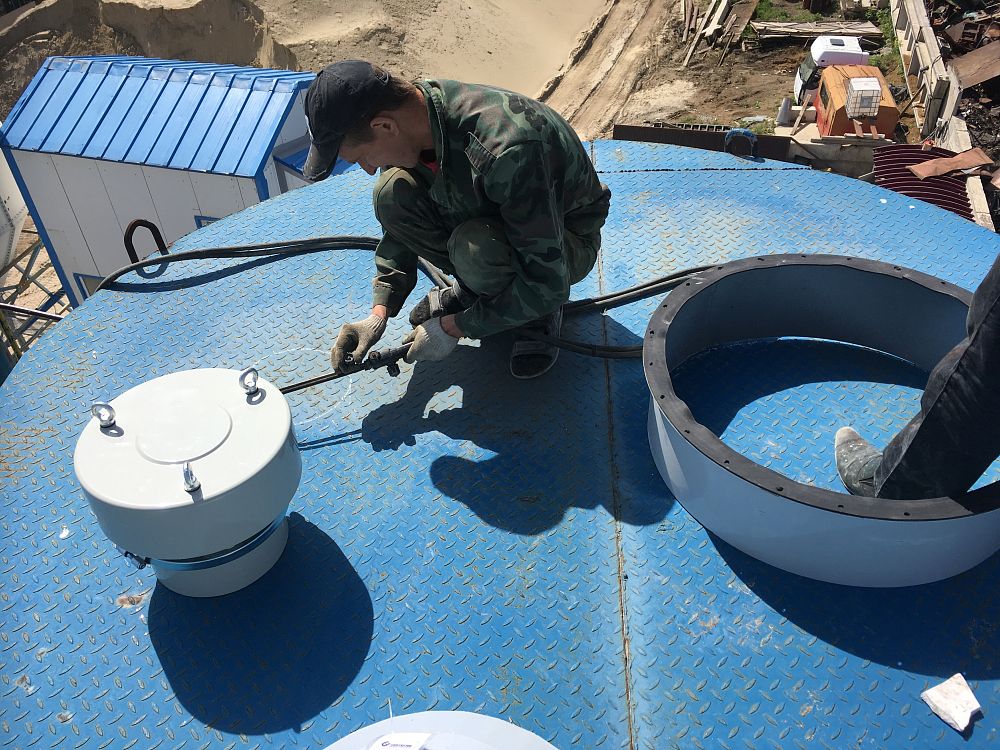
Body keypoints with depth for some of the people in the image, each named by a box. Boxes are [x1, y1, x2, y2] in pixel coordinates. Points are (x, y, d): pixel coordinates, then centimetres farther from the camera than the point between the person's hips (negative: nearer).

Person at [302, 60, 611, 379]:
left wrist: (453, 328, -24)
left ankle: (540, 313, -7)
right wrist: (379, 313, -9)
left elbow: (549, 283, -32)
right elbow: (398, 224, 1)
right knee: (392, 194, -18)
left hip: (569, 240, -6)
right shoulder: (411, 118, -16)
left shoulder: (506, 151, -39)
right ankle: (471, 290, 3)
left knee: (472, 245, -38)